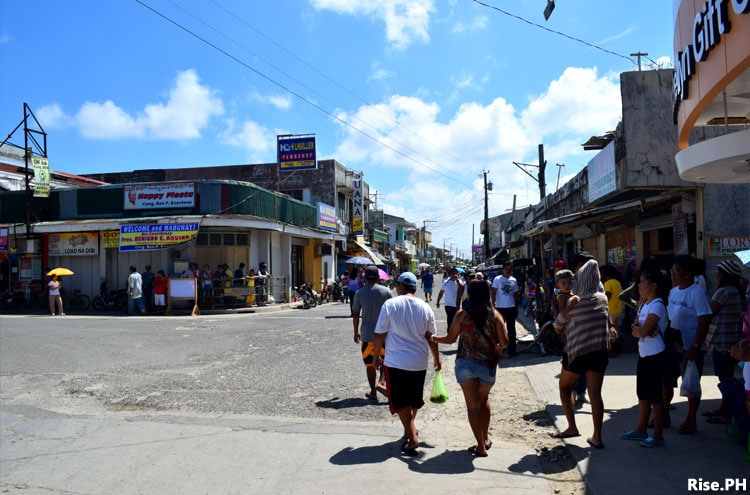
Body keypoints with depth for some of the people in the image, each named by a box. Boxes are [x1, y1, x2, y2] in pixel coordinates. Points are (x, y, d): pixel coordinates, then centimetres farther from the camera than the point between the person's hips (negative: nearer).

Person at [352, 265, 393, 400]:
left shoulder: (359, 293, -3)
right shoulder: (386, 291, -4)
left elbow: (355, 315, 0)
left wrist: (356, 332, 12)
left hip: (367, 334, 0)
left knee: (370, 364, 11)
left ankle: (373, 392, 16)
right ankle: (382, 382, -1)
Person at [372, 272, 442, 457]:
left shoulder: (390, 304, -9)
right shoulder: (425, 307, 2)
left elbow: (380, 335, -8)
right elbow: (430, 337, 8)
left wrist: (376, 355, 5)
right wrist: (436, 358, 20)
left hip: (396, 362, -4)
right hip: (420, 362, 5)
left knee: (401, 402, 3)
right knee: (414, 400, 21)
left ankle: (413, 438, -6)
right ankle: (409, 431, 36)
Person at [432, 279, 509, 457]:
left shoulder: (462, 314, -7)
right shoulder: (494, 315, -4)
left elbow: (450, 339, -1)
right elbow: (504, 341, -8)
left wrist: (434, 338, 16)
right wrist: (497, 350, 13)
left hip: (465, 364, -2)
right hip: (488, 365, 2)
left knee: (473, 405, 8)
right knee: (484, 400, 25)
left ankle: (481, 446, 12)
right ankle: (485, 439, 32)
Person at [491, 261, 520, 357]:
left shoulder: (514, 280, 8)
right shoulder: (497, 279, -3)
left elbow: (515, 294, 13)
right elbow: (493, 293, -4)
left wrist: (516, 308, 10)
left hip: (511, 308, 3)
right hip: (500, 308, -3)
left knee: (511, 330, 6)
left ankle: (511, 350, 12)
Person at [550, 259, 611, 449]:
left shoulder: (574, 301, -12)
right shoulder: (603, 298, 0)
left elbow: (559, 322, 0)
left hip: (578, 352, -4)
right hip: (600, 351, 4)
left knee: (565, 386, 17)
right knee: (595, 394, 6)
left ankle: (572, 427, 15)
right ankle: (597, 437, 7)